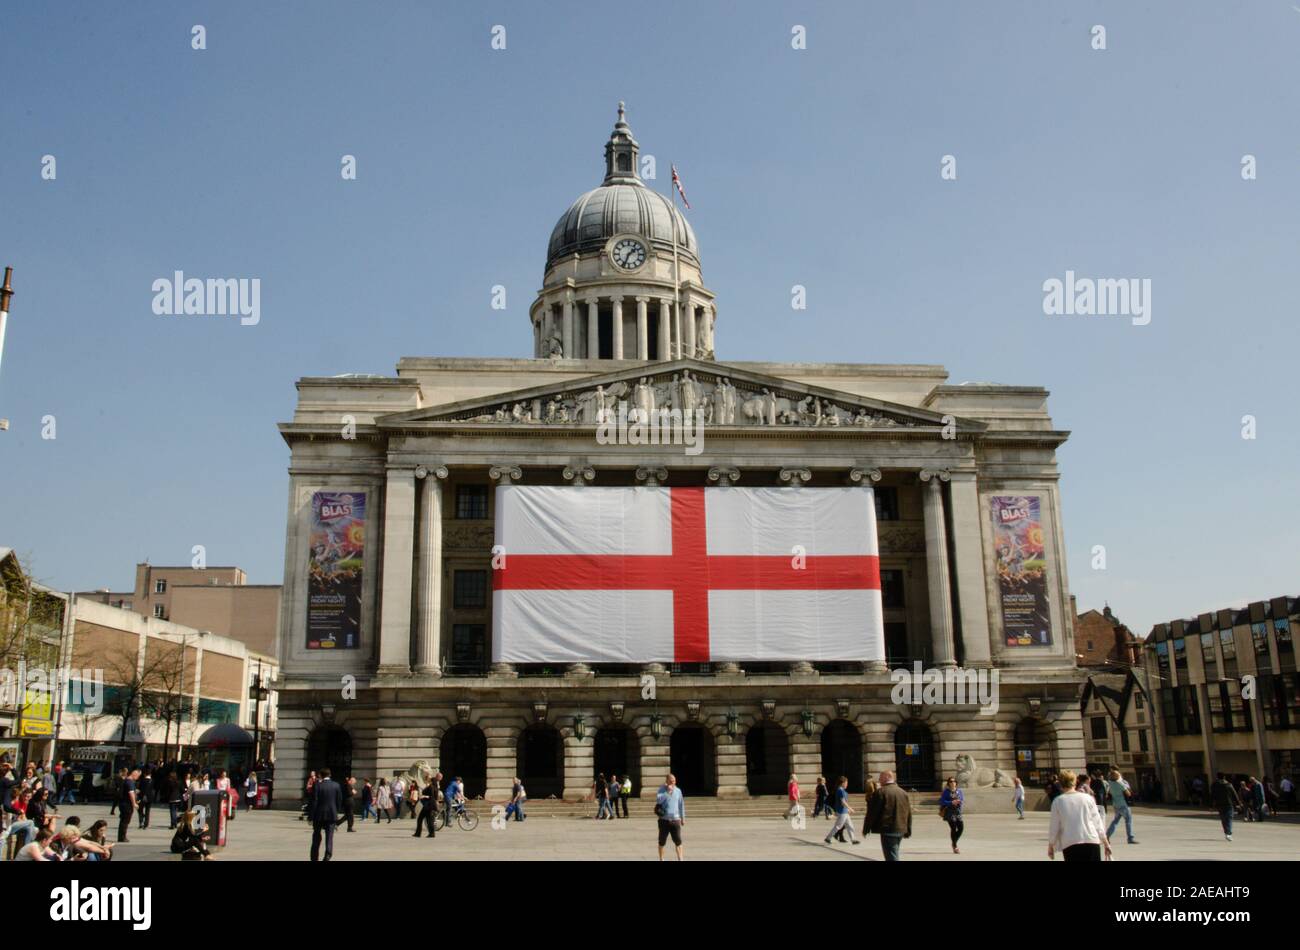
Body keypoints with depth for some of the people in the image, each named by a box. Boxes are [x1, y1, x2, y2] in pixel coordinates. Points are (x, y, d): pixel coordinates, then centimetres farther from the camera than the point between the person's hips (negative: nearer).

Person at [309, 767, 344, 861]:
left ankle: (314, 858, 22)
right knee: (329, 836, 0)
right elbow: (339, 801, 4)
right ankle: (328, 855, -18)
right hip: (332, 815, 1)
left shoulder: (317, 785, -8)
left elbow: (314, 801, -9)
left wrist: (311, 816, -3)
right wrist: (336, 813, 16)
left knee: (316, 836, 14)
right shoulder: (336, 785, 1)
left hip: (319, 815, -1)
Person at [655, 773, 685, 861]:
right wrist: (668, 791, -22)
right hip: (664, 820, -2)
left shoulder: (678, 791, 6)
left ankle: (680, 859, 3)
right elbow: (658, 800, -22)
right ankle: (661, 859, 21)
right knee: (662, 841, 7)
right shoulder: (662, 789, -3)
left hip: (675, 819, 2)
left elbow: (681, 805, 14)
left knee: (678, 841, -2)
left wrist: (683, 818, 15)